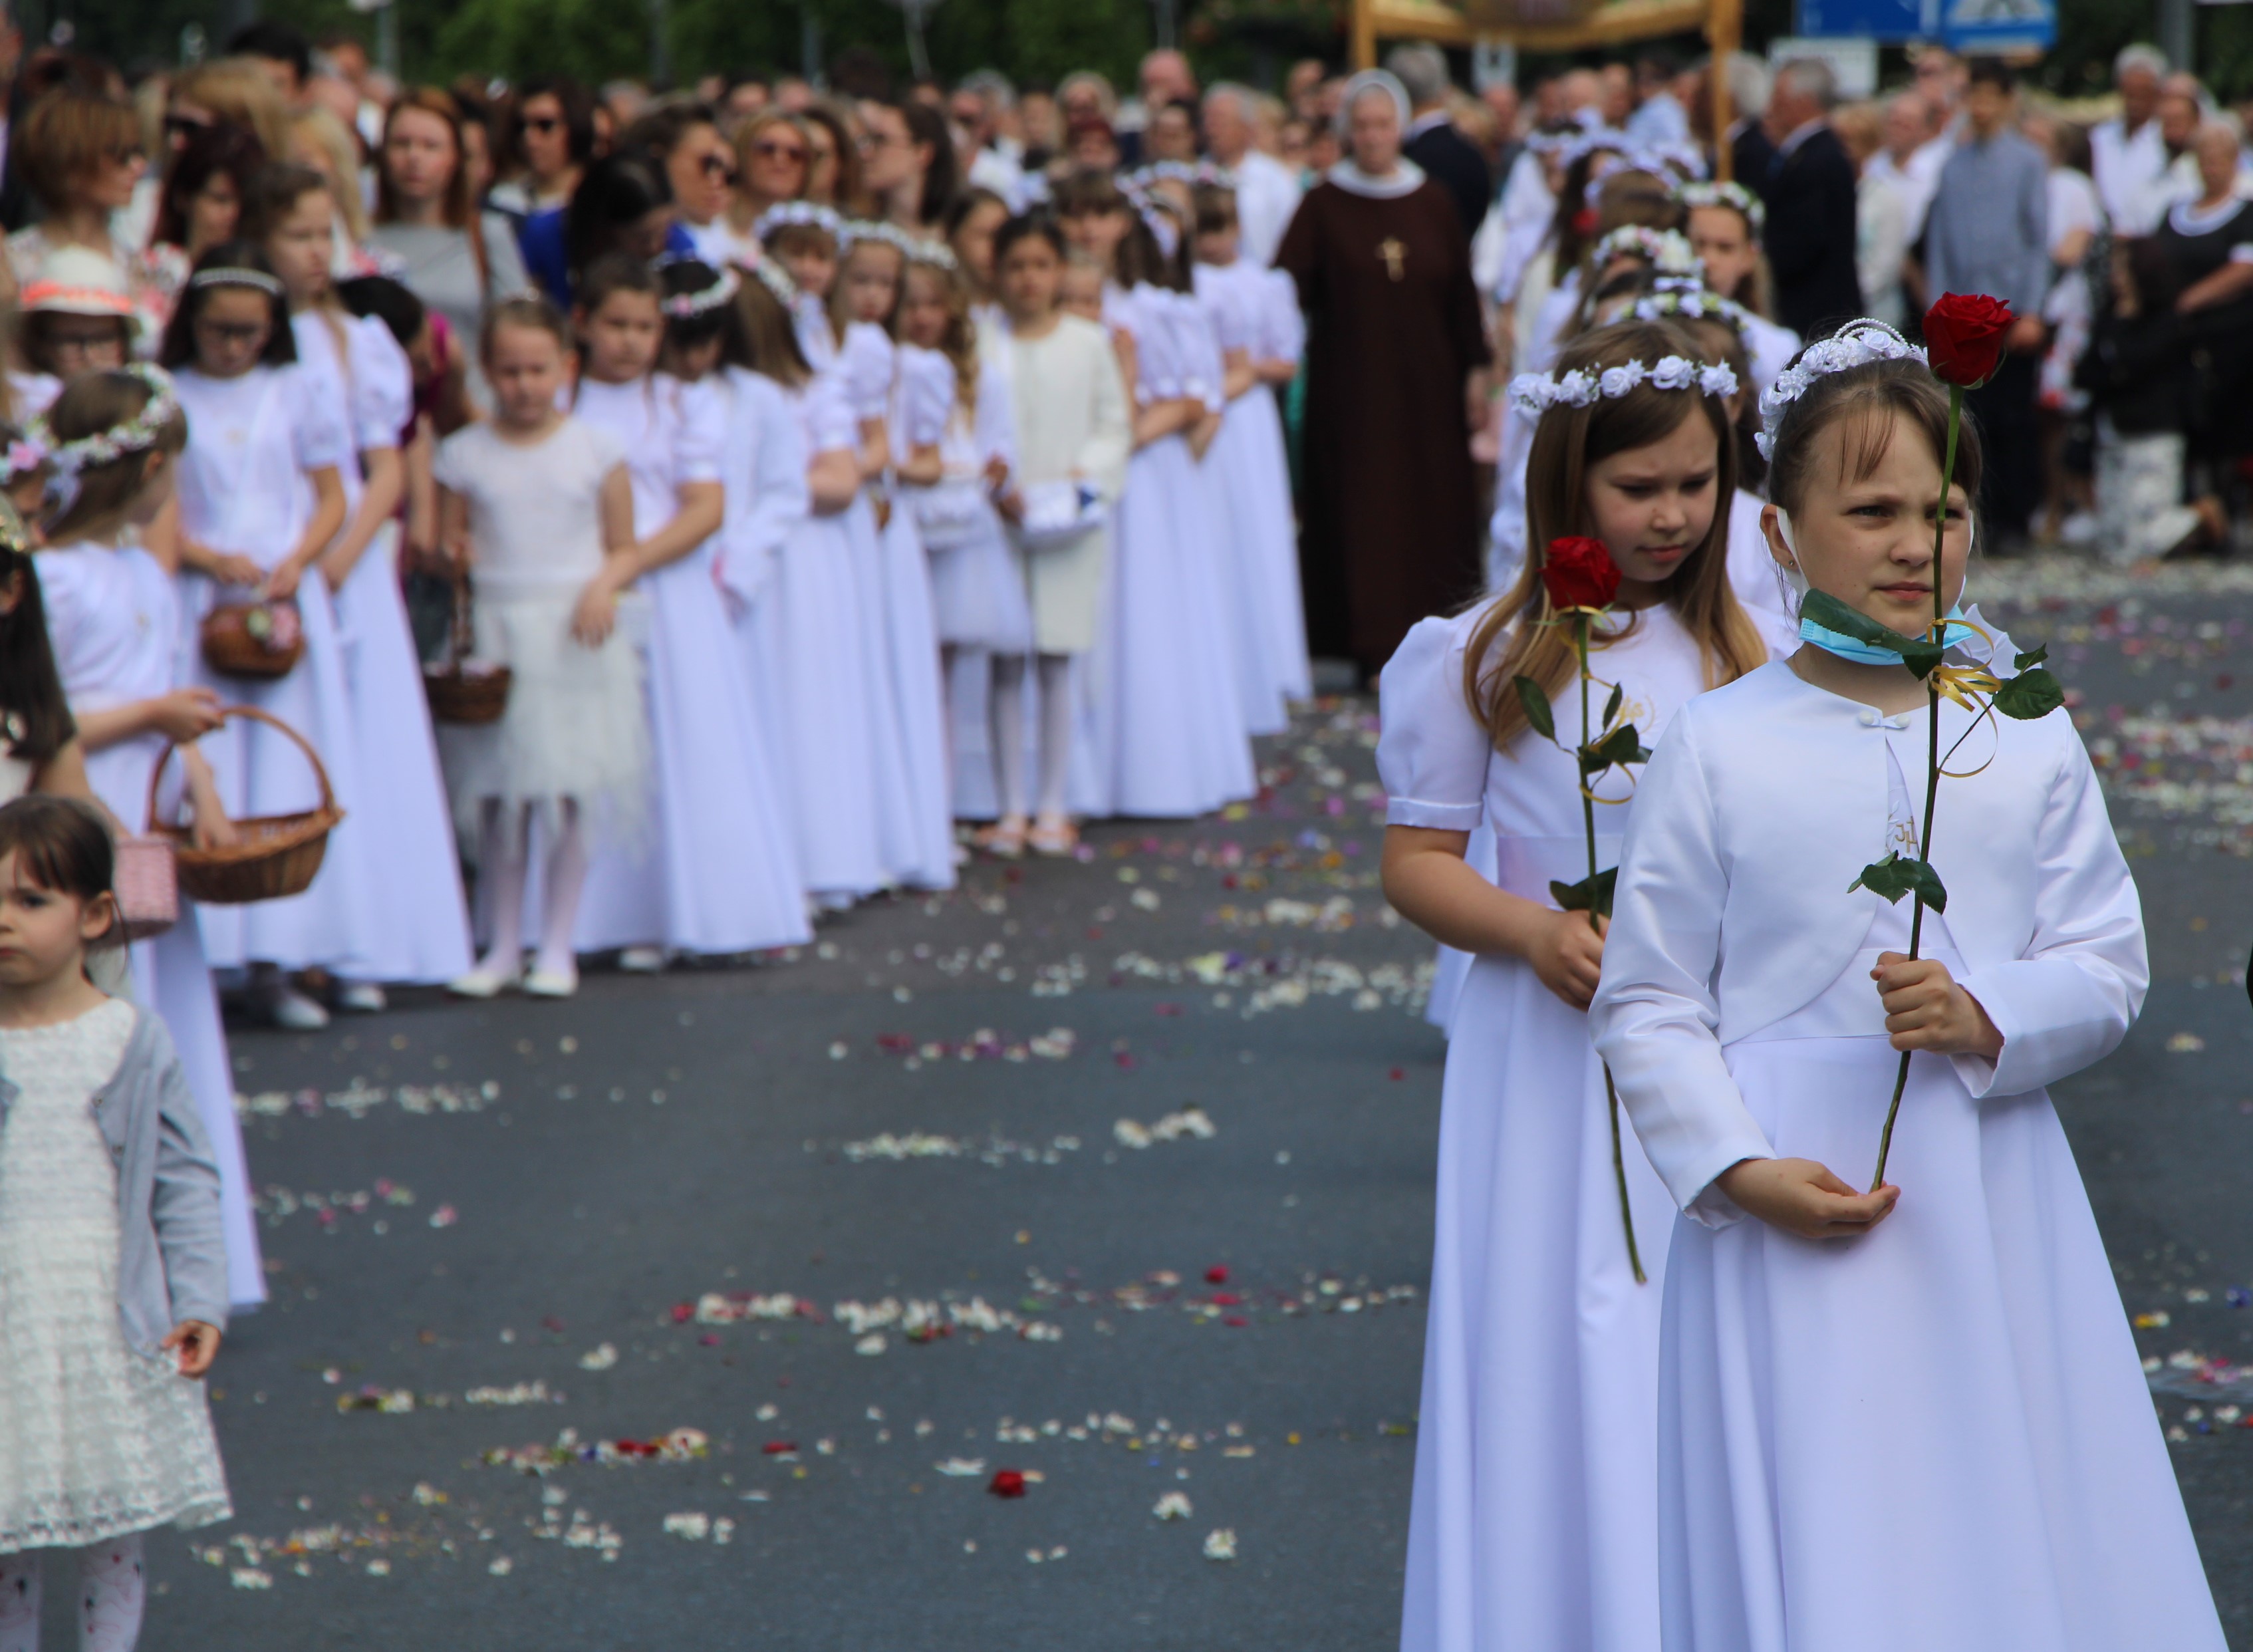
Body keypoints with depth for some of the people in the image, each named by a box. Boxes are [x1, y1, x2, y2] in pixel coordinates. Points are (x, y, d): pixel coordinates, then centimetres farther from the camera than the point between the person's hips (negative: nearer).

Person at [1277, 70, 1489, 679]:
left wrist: (1476, 370, 6)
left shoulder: (1433, 203, 7)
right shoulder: (1324, 204, -1)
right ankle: (1369, 645, -1)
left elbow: (1461, 292, 10)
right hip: (1351, 388, -2)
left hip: (1426, 388, 2)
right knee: (1359, 512, -5)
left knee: (1434, 509, 2)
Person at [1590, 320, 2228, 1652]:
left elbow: (2109, 965, 5)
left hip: (1993, 1208, 3)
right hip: (1794, 1200, -3)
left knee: (2021, 1539, 7)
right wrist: (1741, 1169, -14)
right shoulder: (1718, 749, -4)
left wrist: (1988, 1019, -15)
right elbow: (1649, 1002, -2)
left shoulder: (2029, 739, 4)